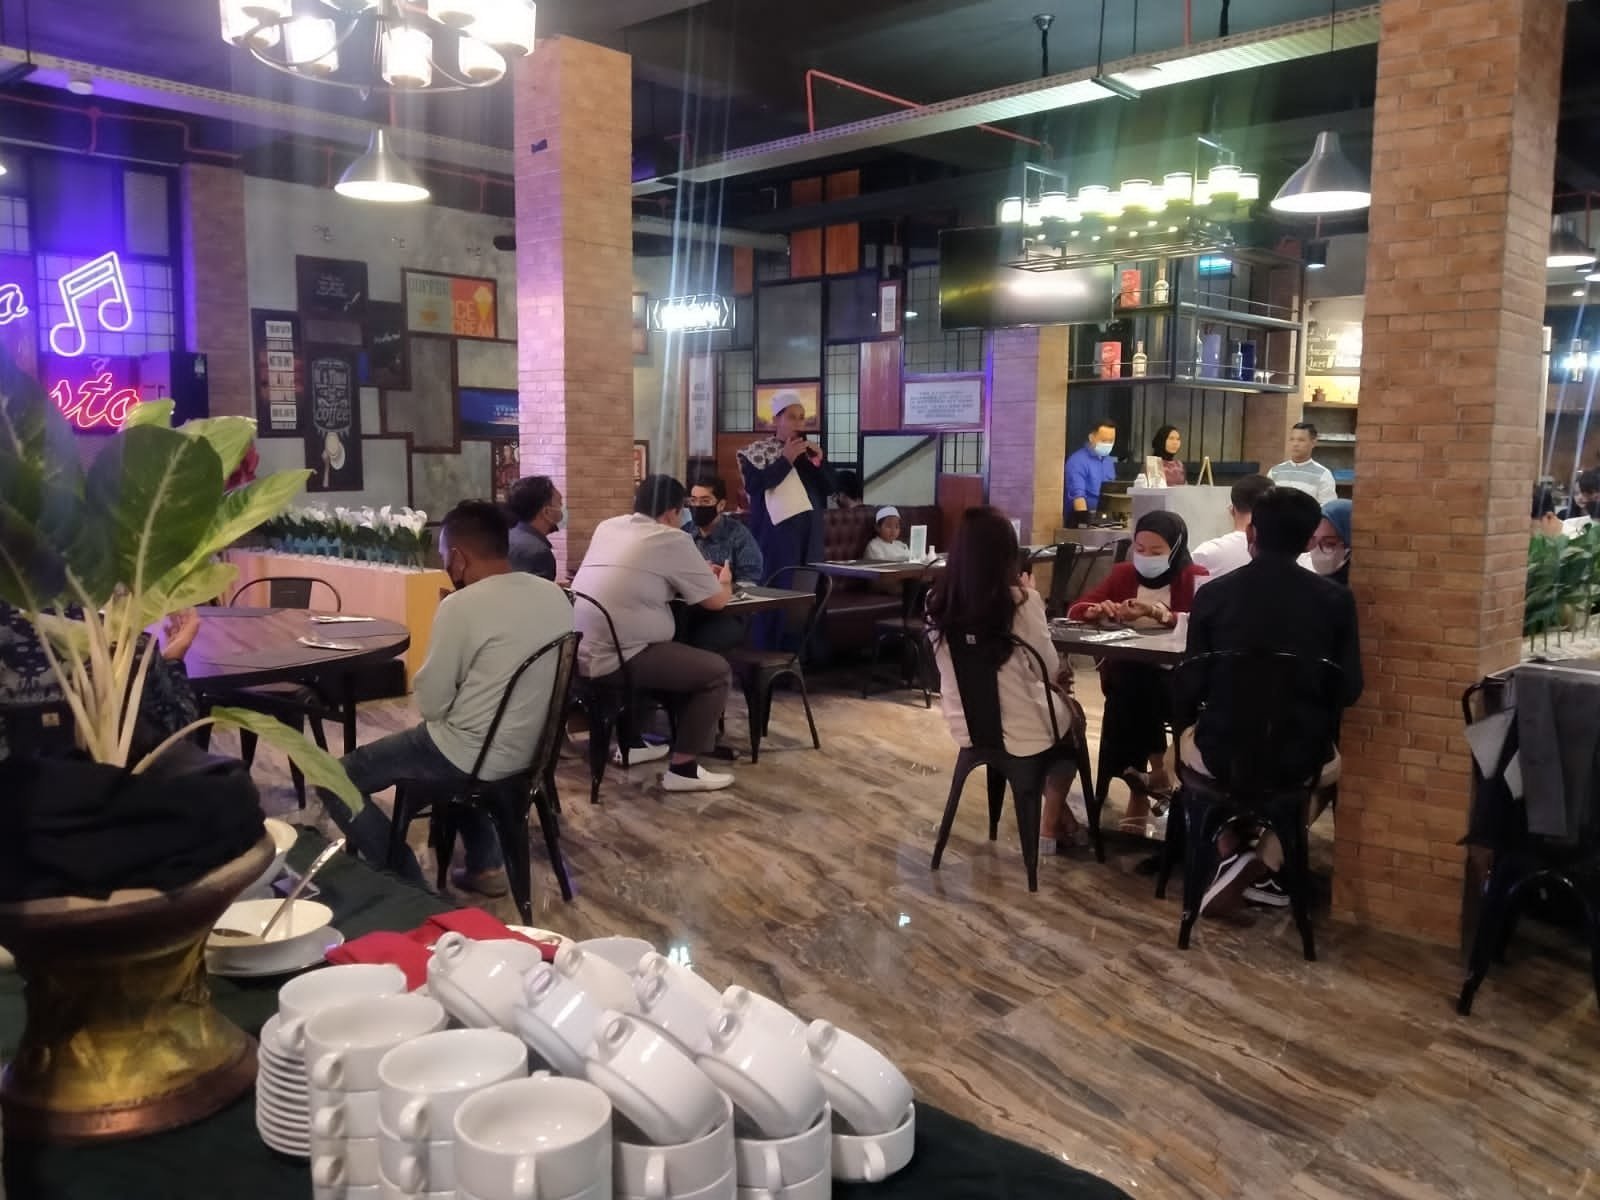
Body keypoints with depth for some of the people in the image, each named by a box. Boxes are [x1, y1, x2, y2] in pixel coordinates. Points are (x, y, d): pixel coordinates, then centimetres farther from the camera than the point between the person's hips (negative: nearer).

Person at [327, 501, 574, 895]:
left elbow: (430, 704, -14)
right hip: (531, 747, 8)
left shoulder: (462, 605, -21)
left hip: (475, 758, -8)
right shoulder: (555, 595, 0)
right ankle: (485, 865, 33)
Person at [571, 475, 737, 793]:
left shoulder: (608, 527, 14)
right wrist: (724, 581, 24)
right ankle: (682, 768, 2)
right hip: (614, 660, -8)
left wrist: (700, 573, 30)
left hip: (577, 655, 8)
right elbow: (716, 601, 1)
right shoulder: (672, 540, -6)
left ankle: (631, 742, 38)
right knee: (716, 671, 3)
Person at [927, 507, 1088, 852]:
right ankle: (1050, 826, 36)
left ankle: (1059, 816, 42)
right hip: (1020, 732, -5)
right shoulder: (1019, 602, -21)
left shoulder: (938, 601, -7)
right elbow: (1050, 671, -9)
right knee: (1070, 710, 30)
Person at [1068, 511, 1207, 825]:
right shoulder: (1123, 573, 10)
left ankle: (1150, 773, -12)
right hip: (1124, 673, 3)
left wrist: (1157, 613, -30)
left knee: (1140, 688, -33)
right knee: (1129, 687, -31)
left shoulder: (1195, 579, -1)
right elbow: (1075, 611, 9)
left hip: (1175, 676, -3)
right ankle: (1154, 771, -13)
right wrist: (1098, 611, -14)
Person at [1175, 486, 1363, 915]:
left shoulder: (1214, 593, -8)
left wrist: (1182, 722, 21)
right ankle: (1262, 867, 18)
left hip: (1222, 753, 0)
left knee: (1188, 737, 35)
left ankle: (1228, 854, 23)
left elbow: (1190, 688, -2)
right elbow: (1348, 690, 1)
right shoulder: (1335, 599, -5)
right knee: (1331, 762, 36)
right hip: (1300, 758, 1)